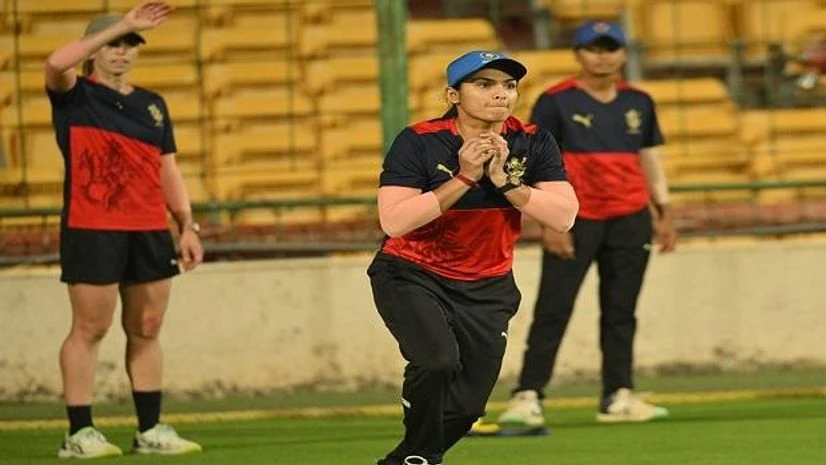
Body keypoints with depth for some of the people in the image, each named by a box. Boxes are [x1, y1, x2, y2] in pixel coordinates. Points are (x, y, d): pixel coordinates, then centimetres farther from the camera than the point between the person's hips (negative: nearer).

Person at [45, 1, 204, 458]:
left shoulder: (152, 105, 17)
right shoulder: (73, 96, 0)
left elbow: (168, 171, 19)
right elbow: (57, 63, -22)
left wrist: (188, 226, 9)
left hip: (151, 231, 6)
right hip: (91, 229, -6)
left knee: (146, 330, 8)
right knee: (90, 329, -5)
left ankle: (150, 430, 14)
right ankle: (79, 434, -2)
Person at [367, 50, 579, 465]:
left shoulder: (533, 143, -7)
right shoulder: (419, 142, -18)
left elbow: (563, 217, -15)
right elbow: (393, 222, -28)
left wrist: (503, 180, -25)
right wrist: (464, 178, -30)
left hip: (487, 288, 4)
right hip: (411, 276, -4)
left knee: (466, 407, 2)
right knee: (438, 360, -30)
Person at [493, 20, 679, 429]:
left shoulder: (637, 103, 12)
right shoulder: (555, 103, -3)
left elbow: (650, 159, 18)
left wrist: (663, 211, 10)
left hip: (630, 221, 5)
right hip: (574, 221, -5)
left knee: (621, 312, 6)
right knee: (553, 310, -8)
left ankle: (618, 397, 9)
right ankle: (527, 397, -8)